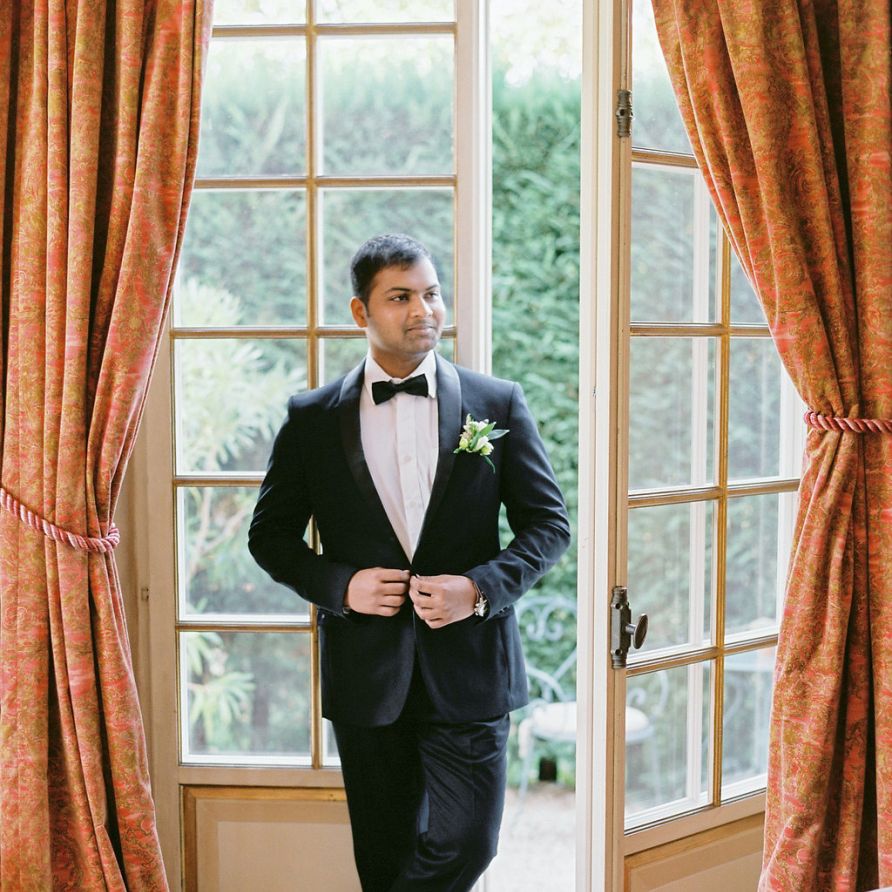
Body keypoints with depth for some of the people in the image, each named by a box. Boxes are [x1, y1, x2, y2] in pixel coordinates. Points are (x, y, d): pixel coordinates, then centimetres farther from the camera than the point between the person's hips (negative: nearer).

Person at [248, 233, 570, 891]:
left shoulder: (497, 404, 1)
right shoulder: (312, 418, 2)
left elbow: (549, 522, 2)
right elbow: (271, 535, 7)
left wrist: (481, 587, -14)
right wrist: (340, 585, -11)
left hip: (469, 668, 0)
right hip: (365, 671, 1)